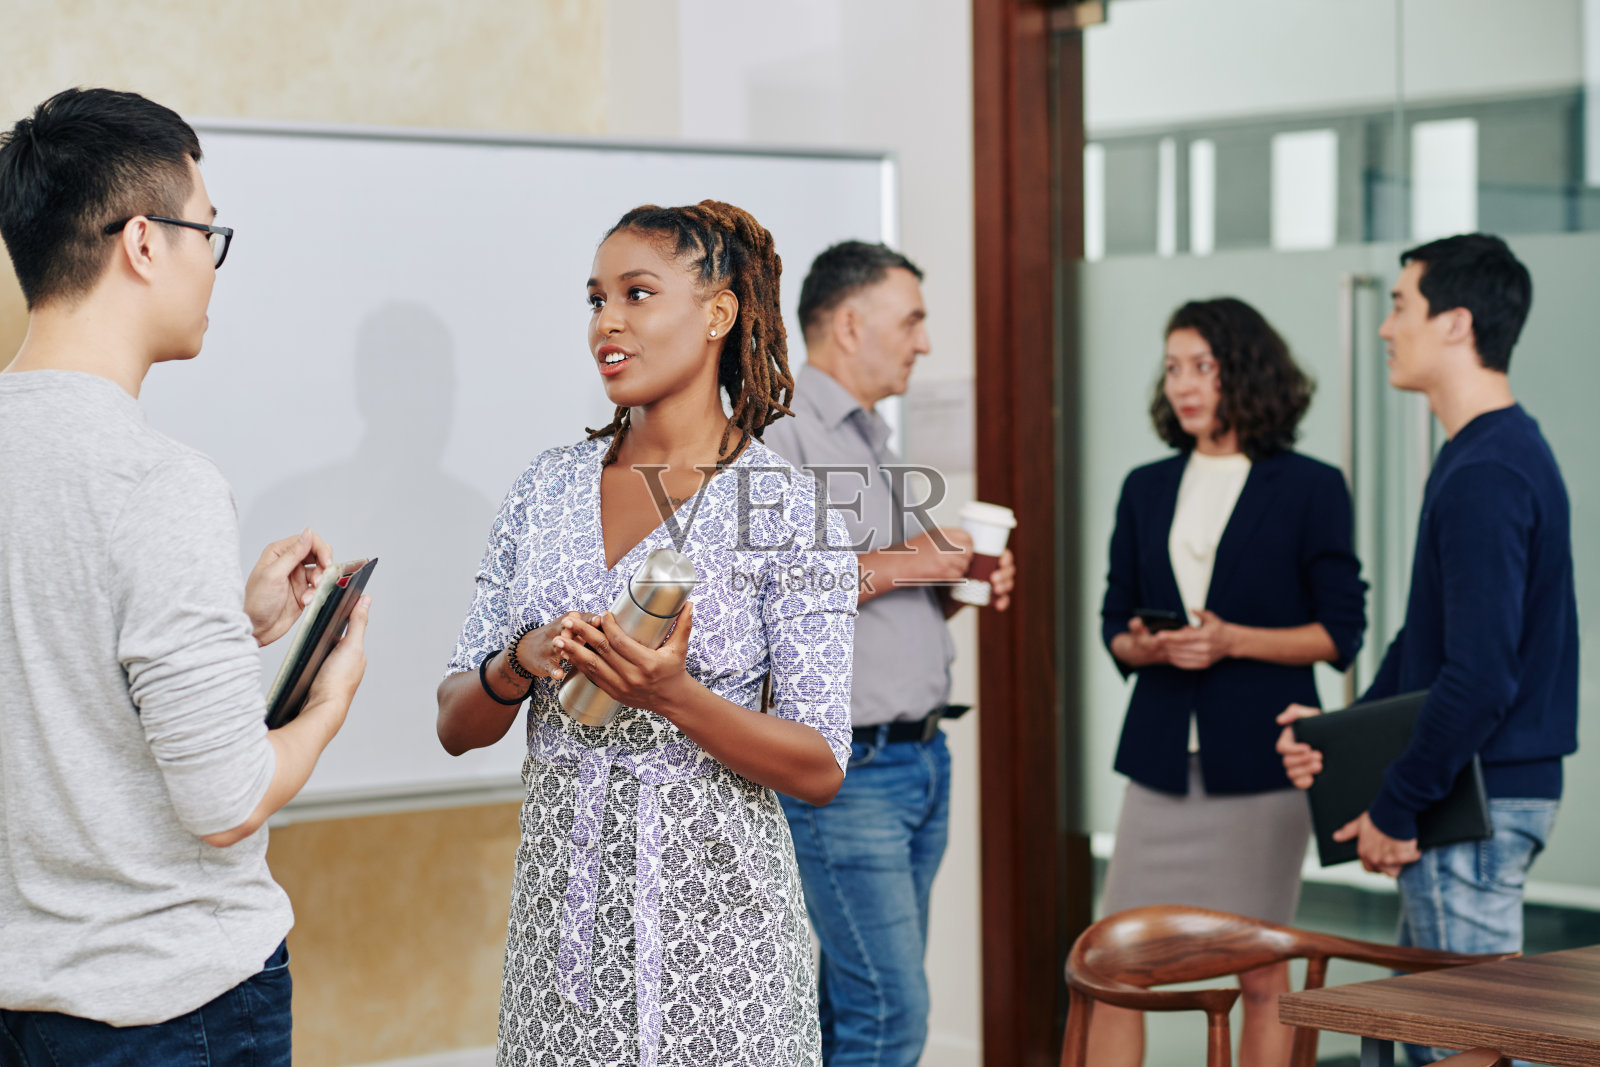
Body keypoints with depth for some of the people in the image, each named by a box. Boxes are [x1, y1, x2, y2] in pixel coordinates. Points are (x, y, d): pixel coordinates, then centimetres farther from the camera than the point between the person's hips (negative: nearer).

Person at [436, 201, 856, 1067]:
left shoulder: (788, 507, -7)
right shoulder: (550, 487, 6)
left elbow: (819, 768, -9)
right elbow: (457, 726, 6)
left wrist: (674, 696, -23)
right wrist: (521, 665, -15)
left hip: (712, 902, -4)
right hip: (561, 897, 4)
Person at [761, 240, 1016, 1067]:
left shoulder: (873, 439, 21)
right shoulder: (780, 432, -11)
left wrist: (958, 586, 8)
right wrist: (902, 564, -18)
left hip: (921, 757, 9)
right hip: (847, 769, -9)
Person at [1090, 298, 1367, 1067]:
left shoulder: (1310, 489, 1)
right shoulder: (1146, 490, 14)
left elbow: (1339, 632, -3)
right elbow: (1116, 622, 15)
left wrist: (1232, 641, -16)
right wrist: (1142, 648, -7)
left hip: (1260, 758, -4)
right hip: (1161, 755, 4)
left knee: (1262, 975, 2)